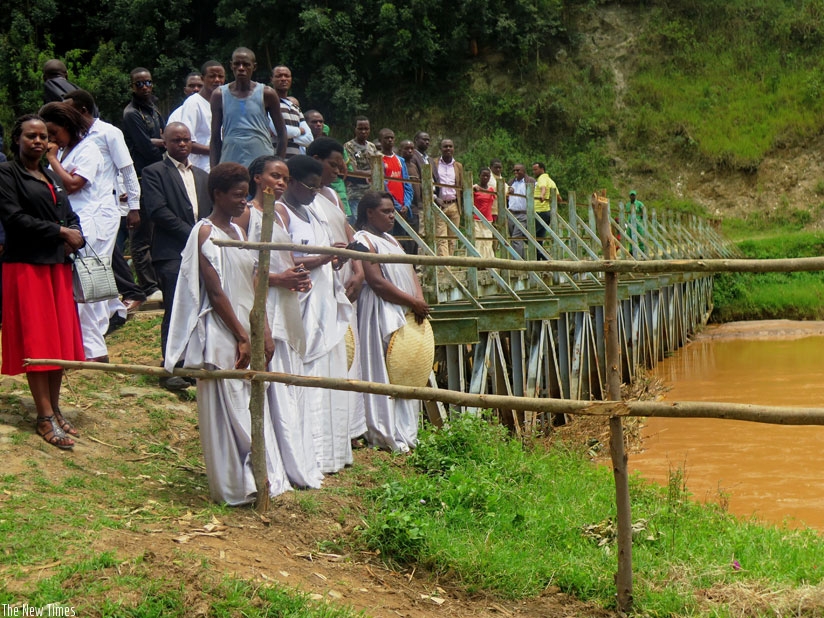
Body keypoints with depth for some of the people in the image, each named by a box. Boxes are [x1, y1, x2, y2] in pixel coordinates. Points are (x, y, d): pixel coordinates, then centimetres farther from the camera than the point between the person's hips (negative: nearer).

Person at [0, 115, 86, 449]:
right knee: (36, 341, -4)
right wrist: (60, 232, -12)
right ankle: (45, 418, 0)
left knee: (60, 339, 7)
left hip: (57, 265, 7)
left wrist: (74, 235, -7)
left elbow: (70, 216, 16)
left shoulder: (52, 177, 18)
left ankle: (55, 409, 16)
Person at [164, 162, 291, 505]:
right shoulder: (206, 232, -11)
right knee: (227, 410, -2)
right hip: (223, 334, -8)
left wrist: (264, 331, 8)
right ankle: (233, 486, 5)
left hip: (246, 329, 8)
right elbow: (216, 291, -15)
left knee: (253, 407, 11)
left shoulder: (237, 231, 14)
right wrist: (241, 337, -16)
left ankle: (257, 478, 19)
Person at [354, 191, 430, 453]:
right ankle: (388, 435, -5)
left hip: (406, 314, 9)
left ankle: (405, 432, 14)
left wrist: (420, 300, -2)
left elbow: (410, 273, 17)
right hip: (382, 315, -9)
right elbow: (376, 282, -17)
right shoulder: (363, 240, -8)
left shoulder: (391, 240, 21)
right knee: (386, 373, -8)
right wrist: (413, 302, -14)